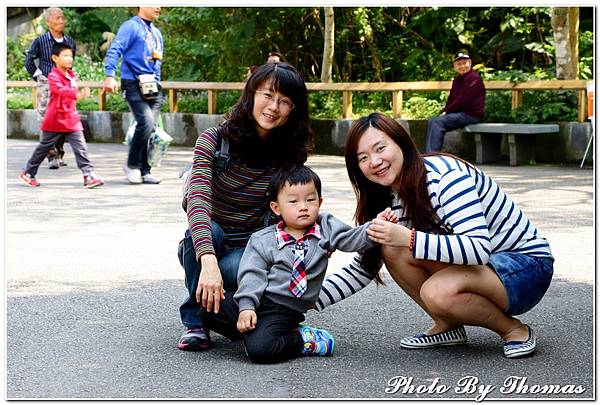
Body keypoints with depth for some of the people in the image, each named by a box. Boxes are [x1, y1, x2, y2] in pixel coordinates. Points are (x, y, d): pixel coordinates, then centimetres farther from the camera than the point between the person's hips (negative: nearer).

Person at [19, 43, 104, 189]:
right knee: (44, 147, 8)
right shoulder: (53, 76, -16)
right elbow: (60, 90, -34)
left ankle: (88, 175, -12)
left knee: (80, 147, -7)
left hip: (71, 119, 6)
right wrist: (77, 94, -48)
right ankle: (28, 173, 24)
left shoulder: (72, 75, 8)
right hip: (55, 119, -6)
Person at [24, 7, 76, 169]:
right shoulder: (40, 41, -4)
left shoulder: (70, 42, 7)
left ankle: (60, 154, 17)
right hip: (46, 85, -4)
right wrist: (38, 77, 6)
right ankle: (52, 157, -7)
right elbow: (29, 60, 7)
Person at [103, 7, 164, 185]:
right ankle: (132, 165, -4)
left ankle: (144, 171, 12)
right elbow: (115, 50, -13)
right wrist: (110, 76, -24)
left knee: (150, 129, 4)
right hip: (134, 85, -7)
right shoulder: (131, 27, -3)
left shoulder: (156, 33, 21)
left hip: (152, 87, 8)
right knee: (146, 123, -20)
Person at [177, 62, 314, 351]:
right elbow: (197, 201, -31)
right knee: (207, 229, -36)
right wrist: (208, 261, -47)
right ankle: (195, 322, -16)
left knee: (235, 270, -35)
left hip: (248, 250, 1)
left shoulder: (290, 154, -6)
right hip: (201, 249, 0)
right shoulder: (214, 140, -16)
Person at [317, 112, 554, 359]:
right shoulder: (391, 200, 1)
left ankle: (513, 329, -8)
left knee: (439, 292, -35)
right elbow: (362, 268, 8)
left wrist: (408, 238, -39)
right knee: (392, 250, -14)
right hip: (474, 264, 8)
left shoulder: (445, 174, -24)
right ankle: (448, 326, 2)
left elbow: (478, 249, -34)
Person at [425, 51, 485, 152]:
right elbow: (451, 98, 17)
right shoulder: (457, 79, 18)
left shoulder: (474, 78, -11)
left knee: (438, 122, -23)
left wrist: (446, 111, -13)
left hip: (471, 114, -9)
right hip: (460, 113, 9)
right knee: (432, 122, -1)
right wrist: (445, 112, -1)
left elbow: (463, 100, -17)